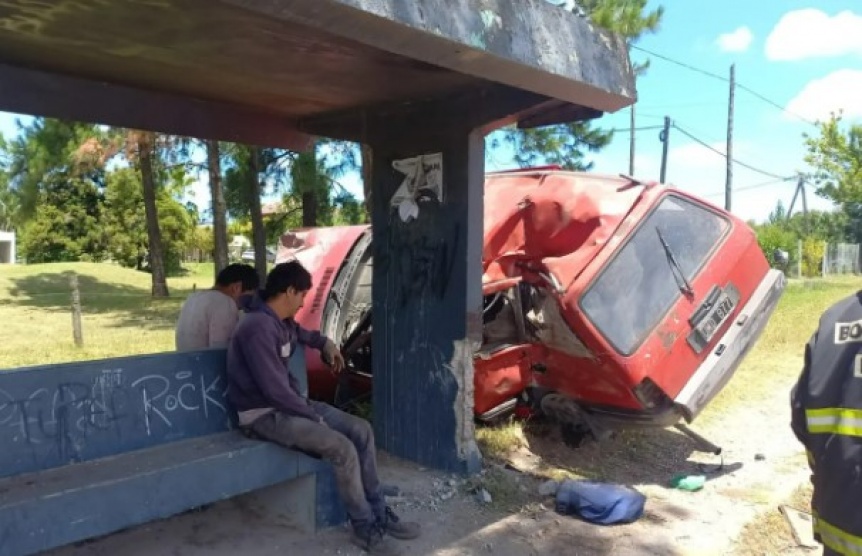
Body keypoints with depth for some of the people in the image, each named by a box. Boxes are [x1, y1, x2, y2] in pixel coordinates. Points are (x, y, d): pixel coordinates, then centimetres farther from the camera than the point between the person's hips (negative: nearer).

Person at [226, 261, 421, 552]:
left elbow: (302, 333, 35)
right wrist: (313, 414, -15)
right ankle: (365, 526, -4)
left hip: (289, 404, 10)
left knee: (361, 430, -1)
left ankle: (379, 513, 7)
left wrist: (325, 343, 17)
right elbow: (273, 389, -26)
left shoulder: (281, 322, 8)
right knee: (342, 448, -24)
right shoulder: (258, 327, -23)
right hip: (265, 415, -10)